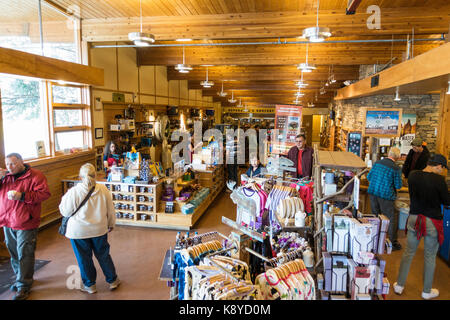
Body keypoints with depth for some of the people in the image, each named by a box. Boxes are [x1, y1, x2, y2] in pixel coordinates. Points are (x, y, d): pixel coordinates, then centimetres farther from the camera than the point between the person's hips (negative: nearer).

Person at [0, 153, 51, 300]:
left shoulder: (35, 176, -10)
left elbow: (44, 193, -18)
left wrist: (22, 196, -26)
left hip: (25, 223, -6)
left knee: (24, 255, 0)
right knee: (14, 253, 18)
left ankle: (23, 285, 10)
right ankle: (20, 277, 36)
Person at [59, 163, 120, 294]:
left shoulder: (73, 192, -17)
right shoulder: (103, 190, -9)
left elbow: (65, 212, -5)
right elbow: (110, 210, 0)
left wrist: (64, 199, 12)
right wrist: (111, 224, 16)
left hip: (79, 231, -2)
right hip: (99, 229, 3)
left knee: (84, 258, 13)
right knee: (103, 255, 17)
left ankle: (89, 285, 27)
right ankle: (112, 281, 29)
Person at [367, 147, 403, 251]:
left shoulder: (377, 162, 3)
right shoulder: (396, 168, -12)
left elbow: (369, 177, 11)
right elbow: (398, 185, -7)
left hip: (372, 192, 6)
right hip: (386, 195, -5)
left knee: (375, 216, 17)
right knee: (392, 218, 8)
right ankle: (393, 242, 13)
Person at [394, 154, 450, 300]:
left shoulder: (413, 175, -3)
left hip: (414, 219, 4)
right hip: (433, 222, -4)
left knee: (408, 253, 15)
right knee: (430, 257, 12)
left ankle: (399, 285, 24)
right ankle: (427, 291, 27)